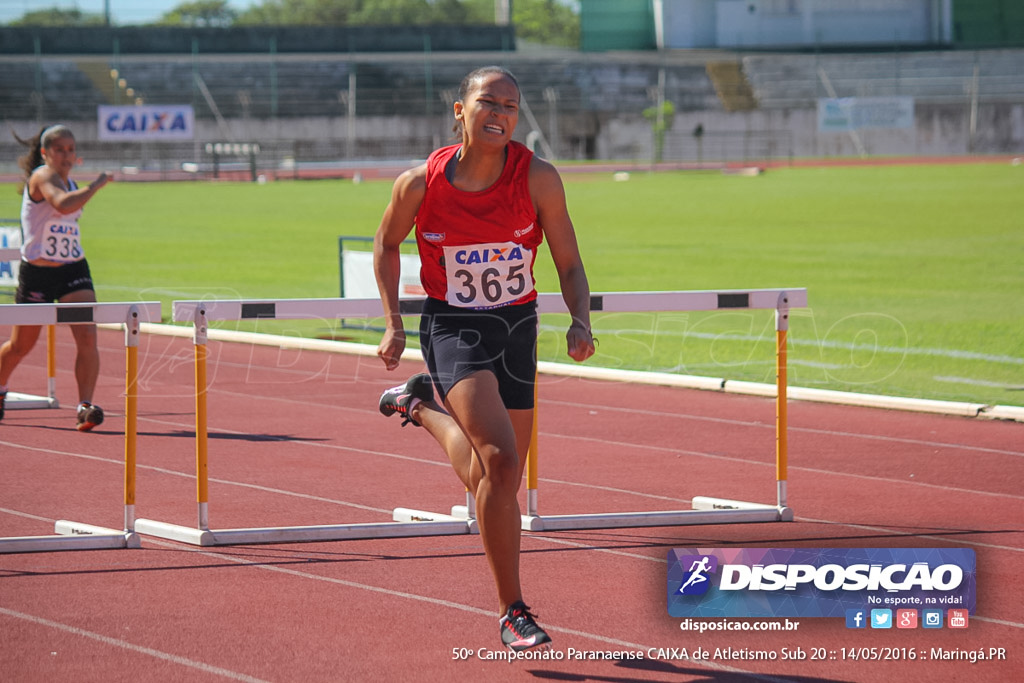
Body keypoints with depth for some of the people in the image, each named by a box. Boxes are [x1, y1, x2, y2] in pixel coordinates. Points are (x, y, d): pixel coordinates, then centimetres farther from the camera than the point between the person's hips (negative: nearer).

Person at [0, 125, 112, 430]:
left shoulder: (68, 181, 10)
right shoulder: (42, 176, -15)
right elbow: (62, 204, -38)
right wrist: (98, 184, -32)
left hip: (74, 270, 6)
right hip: (37, 273, -5)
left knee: (87, 336, -16)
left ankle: (86, 406, -18)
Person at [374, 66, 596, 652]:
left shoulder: (538, 178, -13)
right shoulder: (421, 184, -14)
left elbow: (569, 264, -4)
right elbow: (387, 242, 6)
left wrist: (581, 321, -22)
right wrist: (394, 324, 0)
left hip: (516, 326, 3)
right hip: (452, 328, -3)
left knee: (500, 484, 12)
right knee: (499, 459, -24)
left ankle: (422, 406, 44)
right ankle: (513, 612, -13)